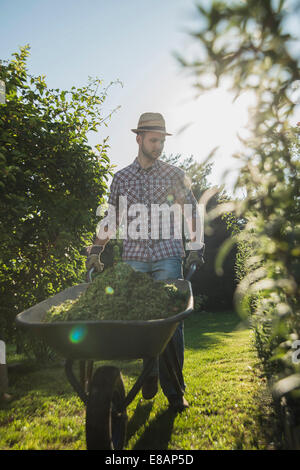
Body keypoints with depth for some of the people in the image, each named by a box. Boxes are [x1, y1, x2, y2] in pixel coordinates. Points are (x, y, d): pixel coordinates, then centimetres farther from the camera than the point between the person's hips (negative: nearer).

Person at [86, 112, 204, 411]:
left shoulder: (175, 174, 10)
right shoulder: (121, 178, 13)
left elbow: (192, 212, 12)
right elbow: (112, 218, 18)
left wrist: (195, 248, 3)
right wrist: (96, 250, 12)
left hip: (168, 257, -1)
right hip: (133, 258, 1)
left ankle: (173, 388, 7)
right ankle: (149, 373, 23)